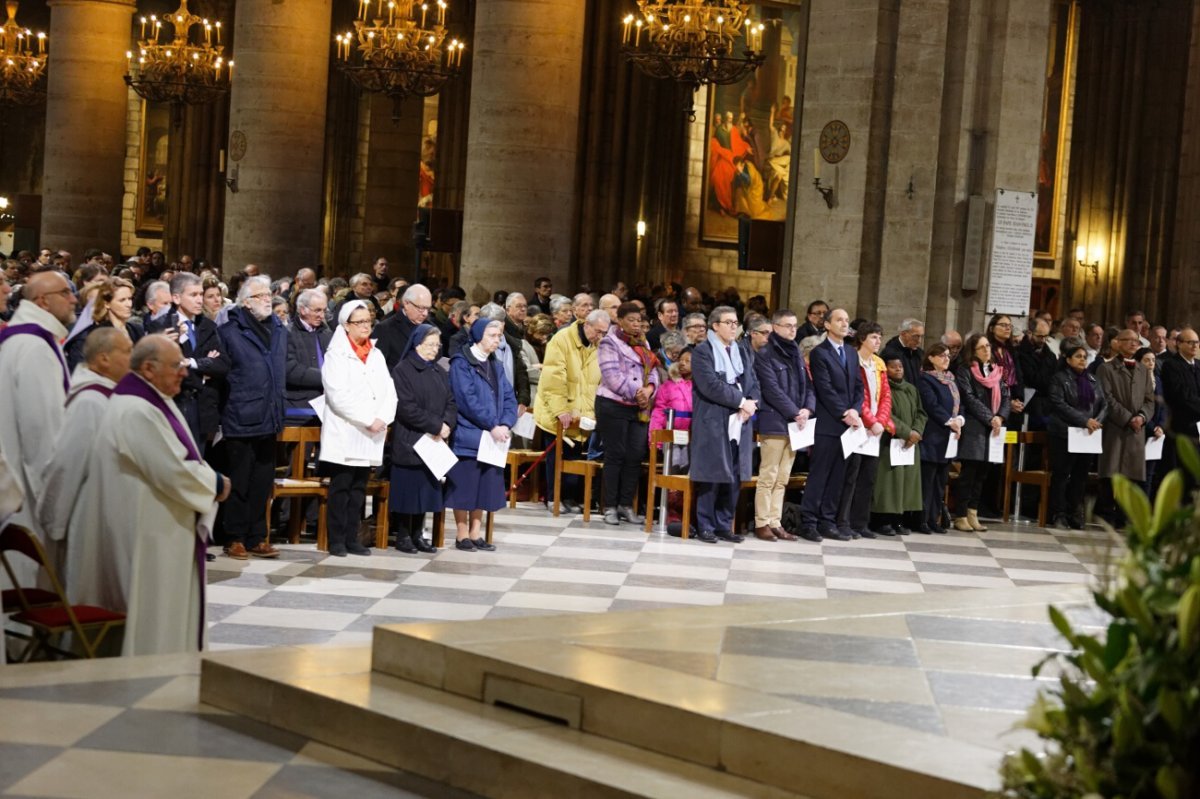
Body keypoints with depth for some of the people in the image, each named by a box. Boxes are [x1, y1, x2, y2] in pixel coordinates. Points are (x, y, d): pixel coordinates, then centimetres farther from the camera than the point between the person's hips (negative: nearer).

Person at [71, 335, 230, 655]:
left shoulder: (151, 402, 11)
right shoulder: (137, 412, -22)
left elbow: (175, 459, 17)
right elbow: (173, 473, -24)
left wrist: (208, 477, 1)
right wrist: (216, 484, -8)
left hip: (159, 529, 11)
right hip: (148, 536, -11)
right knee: (156, 628, -2)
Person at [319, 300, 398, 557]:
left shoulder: (376, 355, 15)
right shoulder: (337, 354, -3)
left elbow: (389, 392, 9)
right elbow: (340, 395, -13)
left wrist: (382, 419, -8)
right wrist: (369, 420, -15)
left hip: (371, 435, 5)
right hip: (344, 433, -5)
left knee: (359, 488, 7)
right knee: (340, 488, -3)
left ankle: (352, 538, 10)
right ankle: (337, 540, 0)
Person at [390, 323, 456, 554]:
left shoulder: (439, 372, 14)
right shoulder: (402, 370, -6)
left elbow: (451, 403, 10)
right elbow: (406, 407, -14)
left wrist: (447, 425, -10)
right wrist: (436, 426, -15)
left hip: (434, 443, 6)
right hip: (409, 442, -6)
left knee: (427, 489, 7)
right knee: (408, 489, -3)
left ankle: (418, 535, 14)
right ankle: (403, 536, 6)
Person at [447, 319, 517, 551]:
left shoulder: (496, 366, 15)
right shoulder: (461, 363, -7)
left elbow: (509, 399, 7)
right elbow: (468, 399, -17)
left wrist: (505, 425, -11)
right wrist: (492, 426, -19)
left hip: (492, 438, 7)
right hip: (467, 436, -7)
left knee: (484, 486, 8)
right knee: (464, 486, -1)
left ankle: (475, 533, 15)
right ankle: (462, 534, 6)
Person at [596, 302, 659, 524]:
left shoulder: (643, 344, 16)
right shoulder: (610, 343, -5)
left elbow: (652, 370, 11)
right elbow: (612, 376, -15)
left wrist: (649, 389, -10)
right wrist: (635, 393, -16)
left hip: (639, 407, 6)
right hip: (614, 406, -6)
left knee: (635, 456, 2)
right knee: (615, 455, -2)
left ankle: (626, 505, 9)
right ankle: (610, 507, 4)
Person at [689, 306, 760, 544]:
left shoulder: (743, 354, 20)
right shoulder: (702, 352, -2)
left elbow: (754, 386, 13)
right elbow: (711, 385, -15)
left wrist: (749, 405, -8)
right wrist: (741, 401, -13)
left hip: (739, 424, 6)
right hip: (712, 423, -6)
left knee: (735, 477, 4)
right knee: (711, 476, -5)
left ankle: (724, 525, 11)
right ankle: (705, 527, 2)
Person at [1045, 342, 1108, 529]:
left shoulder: (1092, 380, 15)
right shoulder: (1058, 379, -3)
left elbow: (1104, 403, 11)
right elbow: (1059, 405, -14)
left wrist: (1097, 421, -9)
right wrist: (1084, 421, -19)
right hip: (1064, 434, -5)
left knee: (1080, 476, 7)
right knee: (1061, 475, -1)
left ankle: (1075, 514, 13)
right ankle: (1058, 515, 5)